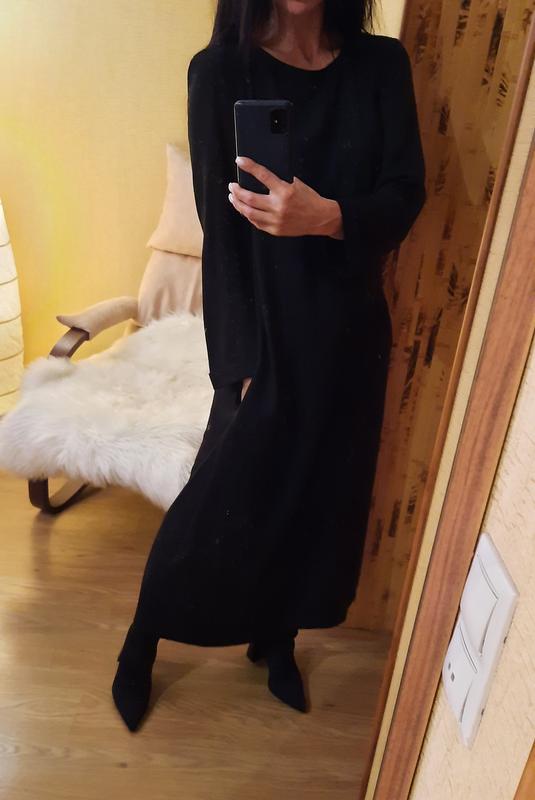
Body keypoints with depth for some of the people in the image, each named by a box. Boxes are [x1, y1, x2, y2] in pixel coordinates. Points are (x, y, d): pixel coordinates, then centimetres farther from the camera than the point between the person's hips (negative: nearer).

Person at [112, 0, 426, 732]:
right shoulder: (220, 70, -6)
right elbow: (220, 230, -10)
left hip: (352, 330, 4)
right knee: (219, 507, 5)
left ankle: (277, 637, 42)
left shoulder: (383, 66, 2)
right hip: (269, 332, -3)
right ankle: (140, 646, 33)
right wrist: (243, 361, -14)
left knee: (321, 496, 15)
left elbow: (406, 194, -6)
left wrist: (329, 217, -28)